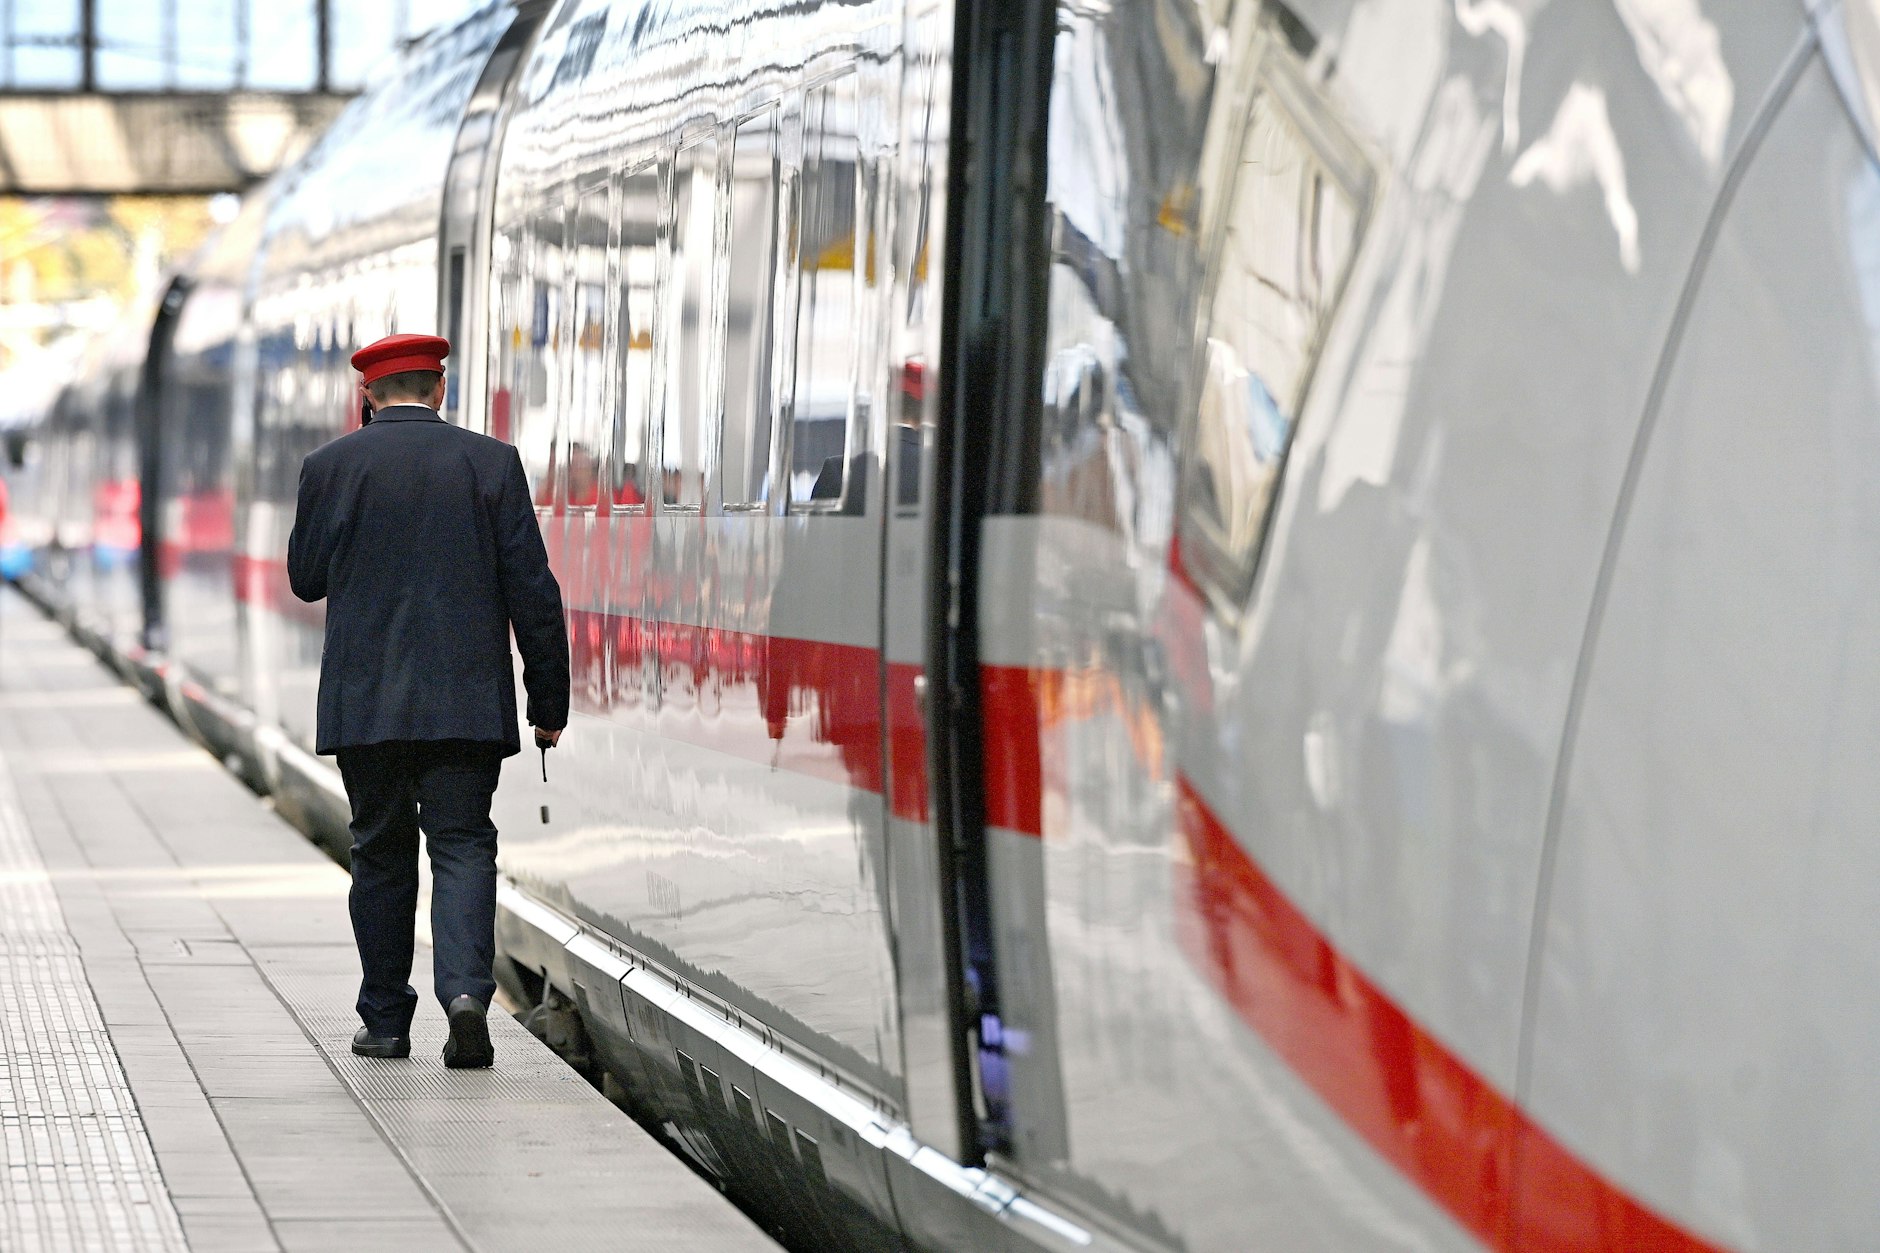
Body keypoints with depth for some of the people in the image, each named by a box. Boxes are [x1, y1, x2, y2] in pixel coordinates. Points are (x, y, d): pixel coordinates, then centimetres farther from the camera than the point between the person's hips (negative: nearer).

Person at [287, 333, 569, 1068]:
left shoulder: (331, 466, 0)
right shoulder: (492, 463, 0)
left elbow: (306, 579, 9)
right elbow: (532, 589, -1)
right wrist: (549, 701, 4)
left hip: (364, 703, 1)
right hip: (467, 703, -1)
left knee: (381, 851, 11)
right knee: (463, 845, 1)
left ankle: (385, 1021, 15)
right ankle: (466, 990, -20)